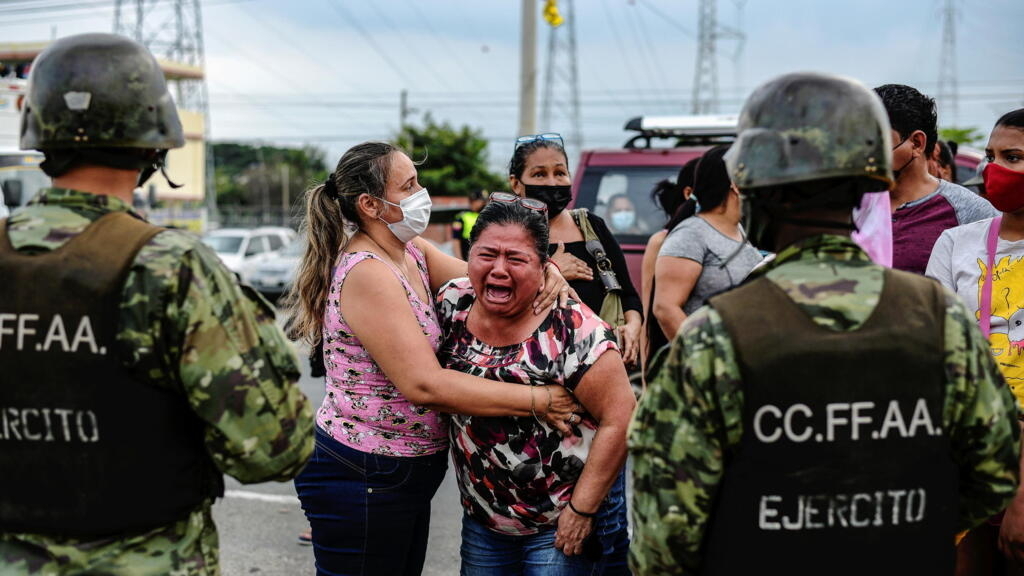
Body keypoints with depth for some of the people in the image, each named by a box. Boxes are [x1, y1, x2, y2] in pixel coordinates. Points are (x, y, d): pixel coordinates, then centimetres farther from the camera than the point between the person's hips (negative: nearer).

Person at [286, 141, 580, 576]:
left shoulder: (412, 251, 8)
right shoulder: (366, 273, -22)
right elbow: (425, 384, -28)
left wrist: (542, 270, -20)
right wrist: (538, 401, -26)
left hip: (407, 473, 9)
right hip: (361, 477, -9)